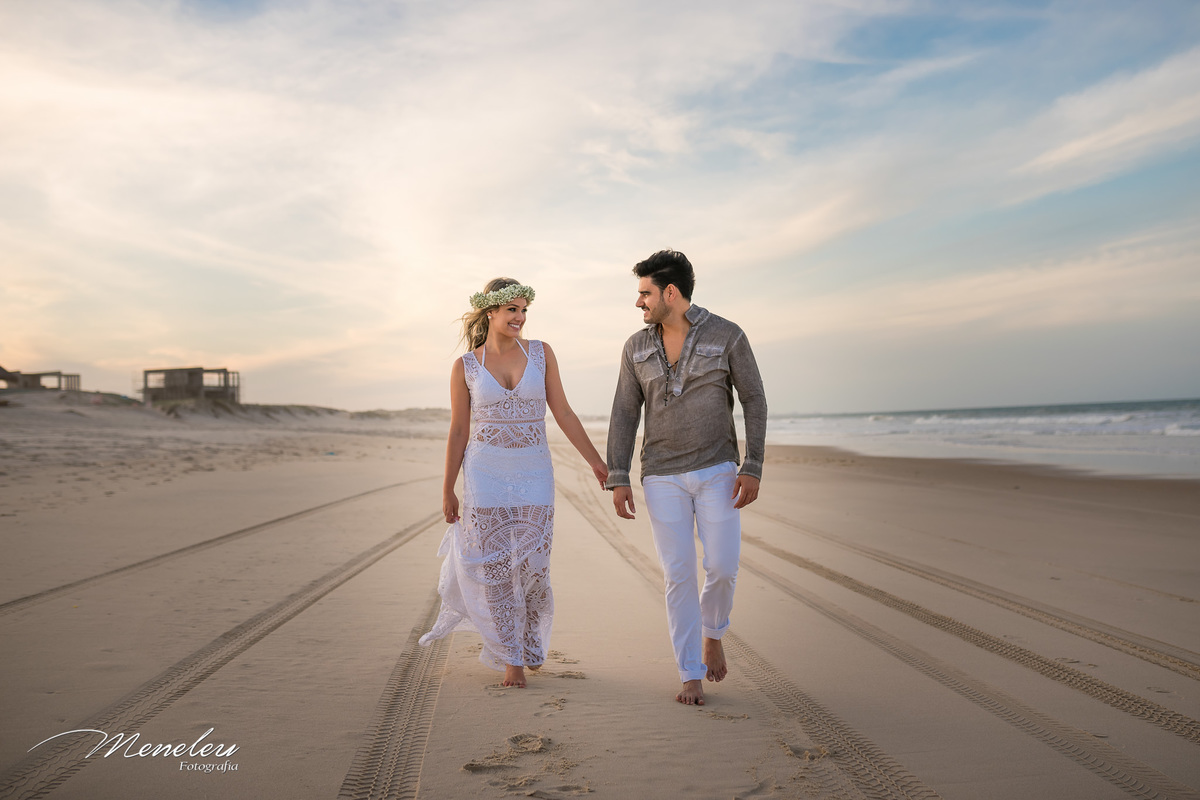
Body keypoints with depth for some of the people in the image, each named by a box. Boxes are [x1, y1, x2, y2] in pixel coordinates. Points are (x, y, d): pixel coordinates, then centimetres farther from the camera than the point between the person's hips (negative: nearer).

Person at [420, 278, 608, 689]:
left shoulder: (541, 352, 2)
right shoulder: (465, 367, 0)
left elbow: (562, 412, 4)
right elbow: (458, 432, 4)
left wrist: (596, 461, 0)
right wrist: (447, 491, 5)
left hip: (533, 472, 1)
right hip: (485, 473, -1)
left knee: (533, 566, 3)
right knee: (495, 569, 1)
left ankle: (531, 639, 34)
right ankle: (511, 659, 18)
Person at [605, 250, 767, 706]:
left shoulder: (727, 336, -8)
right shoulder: (637, 347, 1)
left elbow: (754, 401, -3)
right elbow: (624, 415, 3)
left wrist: (753, 469, -10)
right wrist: (618, 480, -4)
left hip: (716, 471, -1)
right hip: (663, 476, 2)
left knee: (722, 568, -8)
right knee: (678, 575, -1)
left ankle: (711, 633, 25)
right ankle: (691, 676, 11)